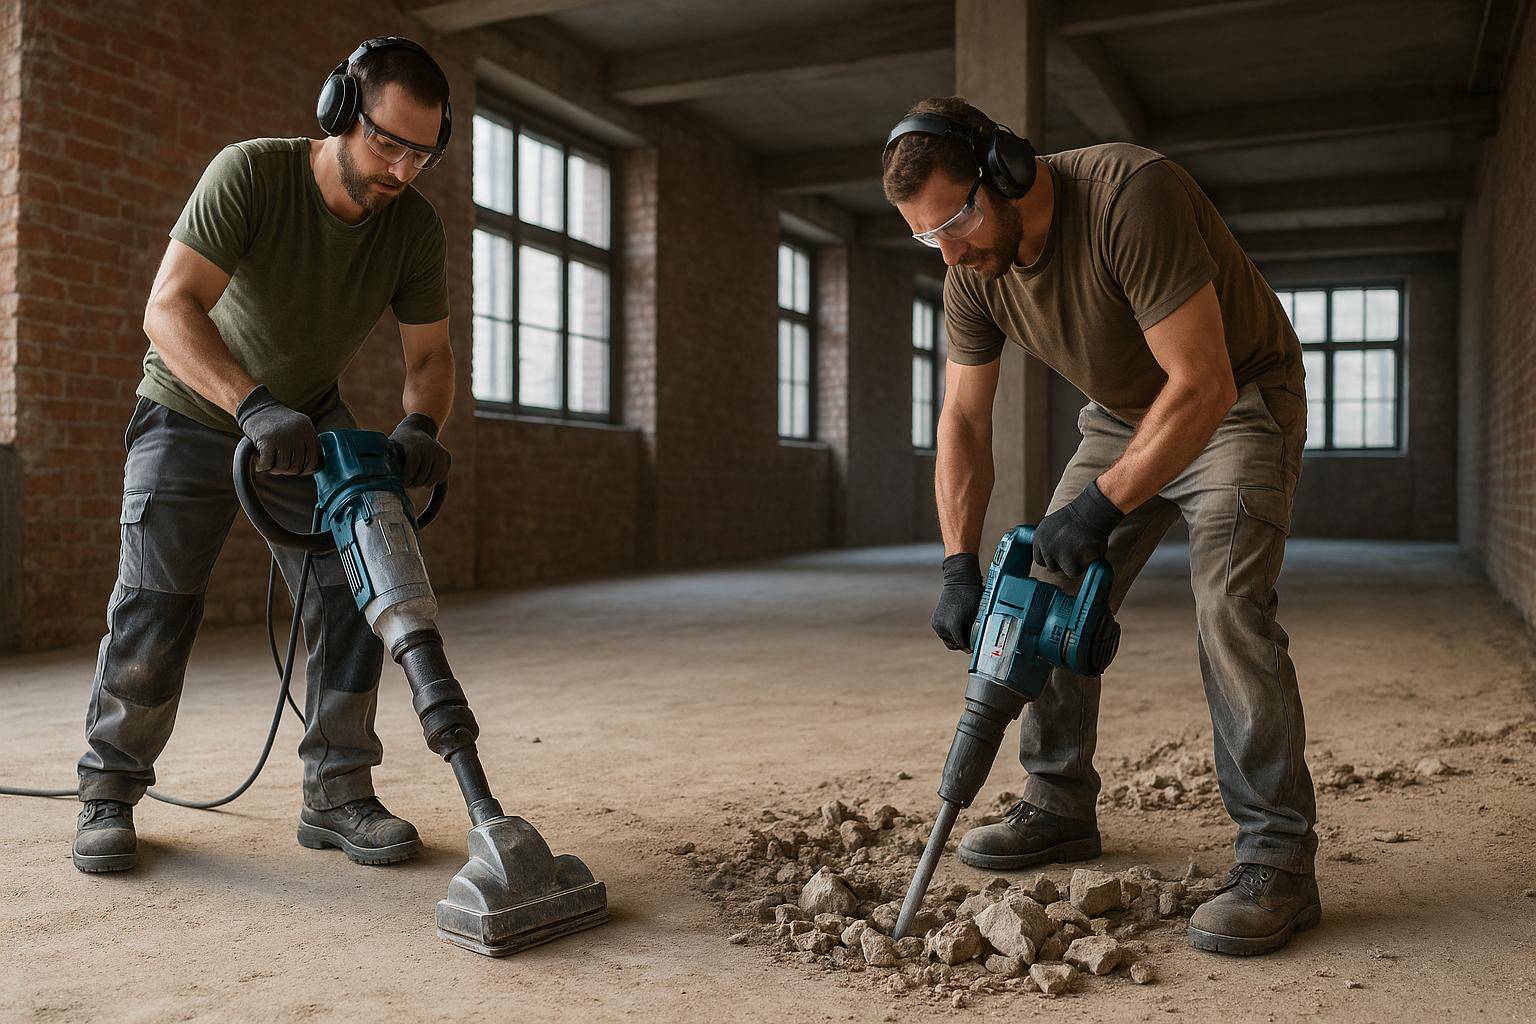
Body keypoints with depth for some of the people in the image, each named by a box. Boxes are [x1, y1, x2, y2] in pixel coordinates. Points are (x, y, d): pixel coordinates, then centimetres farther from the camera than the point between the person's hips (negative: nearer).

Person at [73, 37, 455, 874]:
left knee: (352, 594, -7)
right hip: (191, 412, -3)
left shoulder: (415, 226, -13)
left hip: (309, 420, 4)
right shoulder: (251, 173, -27)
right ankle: (109, 793, 9)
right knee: (155, 603, -8)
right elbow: (169, 308, -35)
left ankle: (336, 794, 1)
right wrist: (256, 405, -50)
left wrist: (419, 426, -31)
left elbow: (430, 355, -8)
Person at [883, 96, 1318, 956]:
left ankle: (1279, 860, -14)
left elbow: (1203, 383, -34)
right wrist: (961, 567, -15)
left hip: (1240, 402, -6)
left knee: (1230, 606, -22)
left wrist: (1101, 506, -37)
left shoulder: (1130, 195, -33)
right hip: (1123, 415, 7)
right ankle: (1061, 809, 14)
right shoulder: (973, 272, -11)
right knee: (1051, 593, 0)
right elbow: (964, 422, -6)